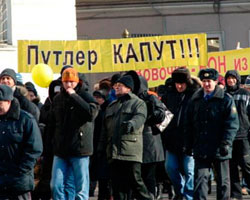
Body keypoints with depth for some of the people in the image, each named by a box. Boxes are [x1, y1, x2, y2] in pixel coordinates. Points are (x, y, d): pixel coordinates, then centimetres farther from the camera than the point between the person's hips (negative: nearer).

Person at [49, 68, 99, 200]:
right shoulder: (57, 99, 12)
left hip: (79, 149, -5)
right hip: (60, 150, 5)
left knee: (81, 188, 0)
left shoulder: (85, 96, -3)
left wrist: (74, 96, -21)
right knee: (56, 185, 1)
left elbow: (92, 113, -24)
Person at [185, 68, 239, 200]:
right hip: (201, 149, 3)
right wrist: (189, 144, 8)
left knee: (223, 181, 8)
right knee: (200, 179, -5)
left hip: (220, 149, -2)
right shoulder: (195, 100, 10)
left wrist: (226, 143, -17)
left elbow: (232, 124, -8)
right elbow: (189, 124, 14)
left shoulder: (226, 100, -2)